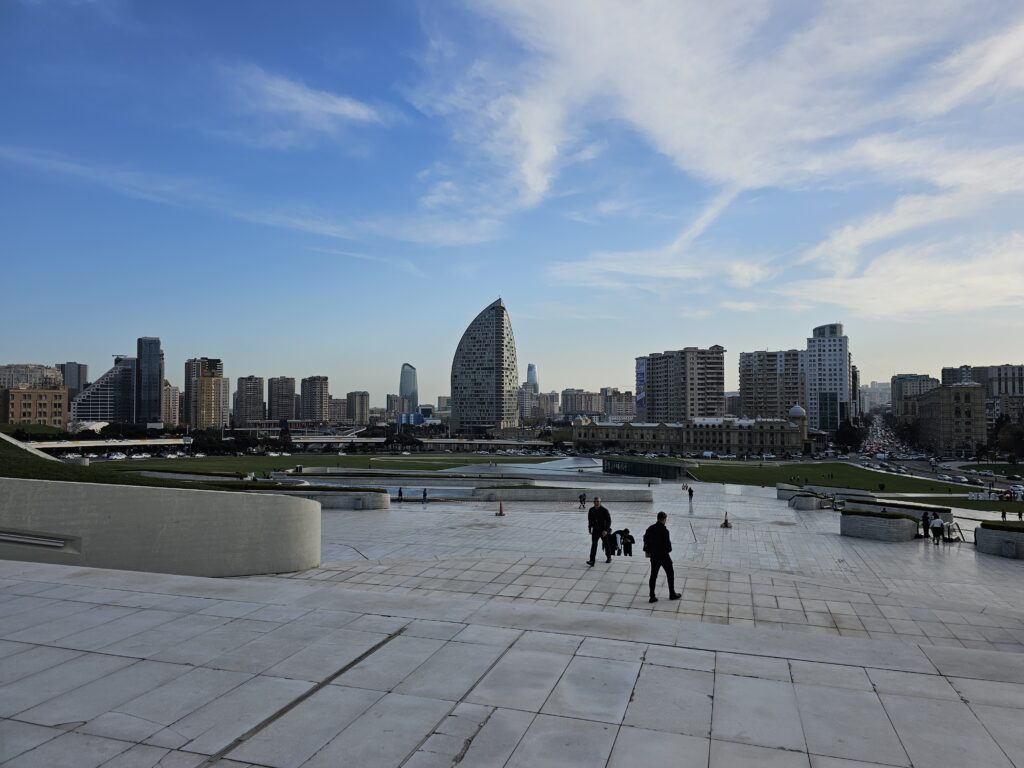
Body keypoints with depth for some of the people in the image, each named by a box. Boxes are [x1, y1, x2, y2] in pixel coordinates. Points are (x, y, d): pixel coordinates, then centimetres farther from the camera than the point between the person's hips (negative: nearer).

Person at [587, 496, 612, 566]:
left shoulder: (604, 510, -15)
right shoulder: (591, 510, -1)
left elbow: (609, 521, -16)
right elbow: (590, 520, 13)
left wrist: (606, 530, -23)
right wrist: (590, 528, 12)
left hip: (604, 531, -3)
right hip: (595, 530, 3)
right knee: (594, 544, -11)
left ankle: (609, 558, 37)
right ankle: (592, 561, -17)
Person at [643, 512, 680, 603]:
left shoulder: (650, 529, -1)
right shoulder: (664, 530, -20)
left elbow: (646, 540, 7)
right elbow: (667, 544, -19)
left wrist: (647, 551, 16)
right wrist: (668, 549, 0)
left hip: (654, 556, 5)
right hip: (663, 556, -5)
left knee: (653, 575, 10)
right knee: (670, 574, 15)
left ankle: (652, 597, 11)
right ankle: (672, 594, 25)